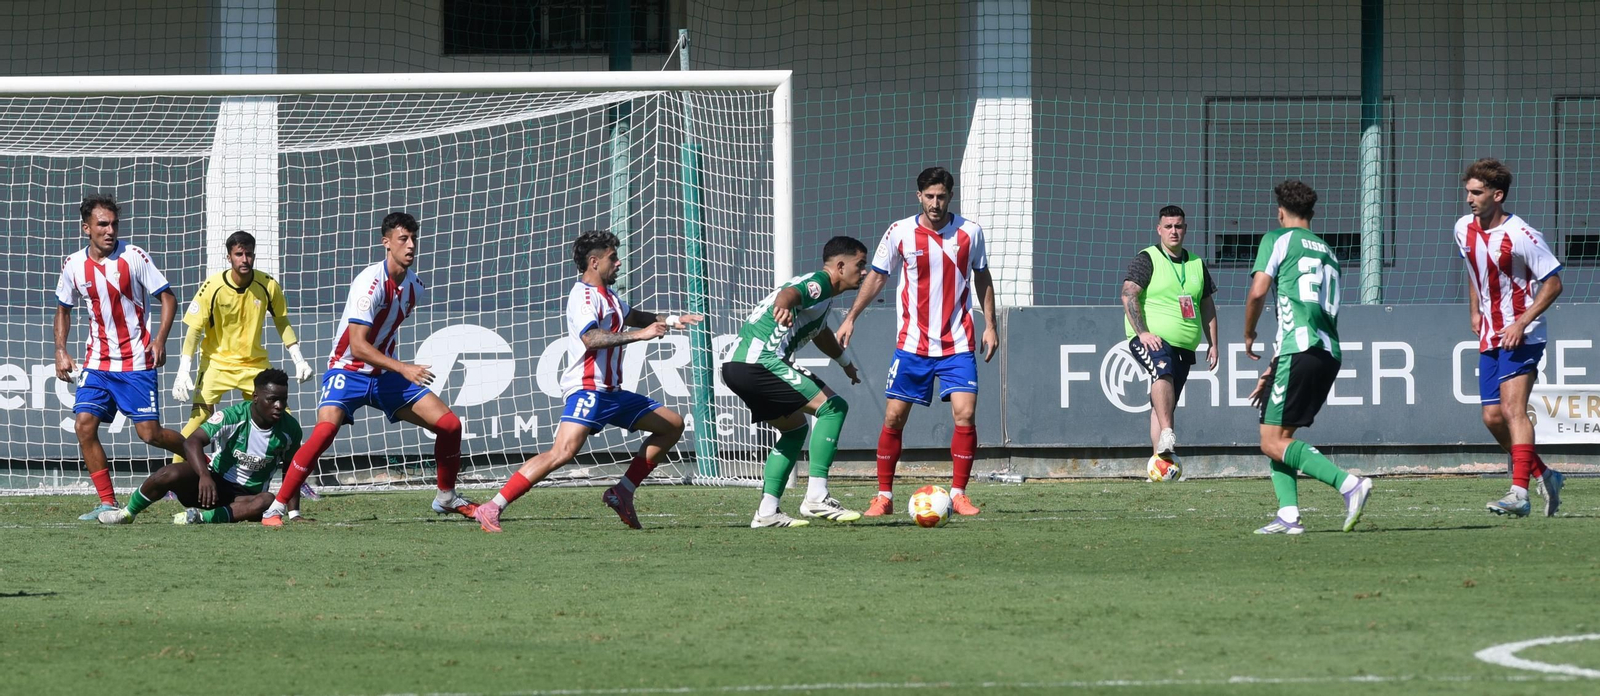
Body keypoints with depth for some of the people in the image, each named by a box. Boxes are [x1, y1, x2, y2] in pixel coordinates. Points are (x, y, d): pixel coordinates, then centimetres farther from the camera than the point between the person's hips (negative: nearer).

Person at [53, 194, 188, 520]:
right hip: (97, 363, 4)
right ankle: (107, 502, -1)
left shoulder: (134, 257, -9)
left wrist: (160, 340, -17)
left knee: (150, 433, -7)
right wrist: (61, 352, 7)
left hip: (136, 364, -4)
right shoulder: (74, 265, 2)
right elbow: (63, 309, 17)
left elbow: (167, 298, -4)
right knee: (84, 424, -10)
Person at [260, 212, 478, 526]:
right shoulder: (370, 283, -23)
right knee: (326, 429, -32)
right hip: (348, 370, -7)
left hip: (385, 374, 7)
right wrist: (404, 369, -35)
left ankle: (446, 498, 22)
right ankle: (275, 509, -23)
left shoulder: (415, 287, 0)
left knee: (450, 425, -1)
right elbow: (357, 346, -29)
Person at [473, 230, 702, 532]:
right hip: (587, 390, -10)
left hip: (611, 392, 10)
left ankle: (622, 492, 12)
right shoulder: (583, 295, -12)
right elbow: (591, 338, -31)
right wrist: (639, 334, -31)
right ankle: (492, 509, -26)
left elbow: (632, 316, 42)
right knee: (563, 452, -27)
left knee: (673, 425, 15)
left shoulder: (606, 296, 19)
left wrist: (671, 320, 34)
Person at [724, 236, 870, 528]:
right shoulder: (818, 283, -5)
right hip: (759, 361, -11)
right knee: (832, 407, -11)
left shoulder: (820, 292, 27)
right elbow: (791, 292, -30)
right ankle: (816, 497, -16)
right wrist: (783, 306, -55)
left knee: (795, 428, 22)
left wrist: (844, 362, 67)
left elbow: (821, 333, 49)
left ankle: (767, 512, 14)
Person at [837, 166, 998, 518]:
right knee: (893, 417, -2)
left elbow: (982, 278, 13)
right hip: (912, 343, 0)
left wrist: (990, 325, 8)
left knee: (965, 414, -12)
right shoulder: (900, 233, -3)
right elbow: (876, 277, 7)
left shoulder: (969, 232, 0)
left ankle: (958, 494, 0)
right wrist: (851, 318, 1)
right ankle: (884, 495, 11)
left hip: (957, 344, 0)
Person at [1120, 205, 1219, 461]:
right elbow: (1128, 295, -9)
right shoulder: (1147, 259, 1)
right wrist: (1142, 333, -19)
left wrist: (1213, 343, 16)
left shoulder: (1197, 265, 18)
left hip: (1183, 345, 6)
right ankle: (1167, 435, -47)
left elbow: (1207, 306, 23)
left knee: (1164, 406, 3)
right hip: (1151, 339, -6)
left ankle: (1159, 459, 3)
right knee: (1163, 371, -35)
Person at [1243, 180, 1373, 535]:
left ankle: (1349, 483, -24)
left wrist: (1249, 336, 9)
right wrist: (1273, 372, 31)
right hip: (1329, 355, 8)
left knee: (1273, 443, -9)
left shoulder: (1277, 239, 4)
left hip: (1300, 353, -8)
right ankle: (1289, 514, 1)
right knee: (1277, 436, 16)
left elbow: (1258, 291, -9)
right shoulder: (1328, 253, 26)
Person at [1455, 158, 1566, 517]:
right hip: (1490, 338, 8)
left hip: (1521, 336, -8)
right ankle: (1544, 475, 23)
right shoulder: (1464, 229, 5)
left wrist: (1522, 323, -19)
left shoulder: (1522, 236, -16)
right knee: (1493, 417, 6)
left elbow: (1553, 283, -11)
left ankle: (1519, 493, -27)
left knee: (1512, 407, -21)